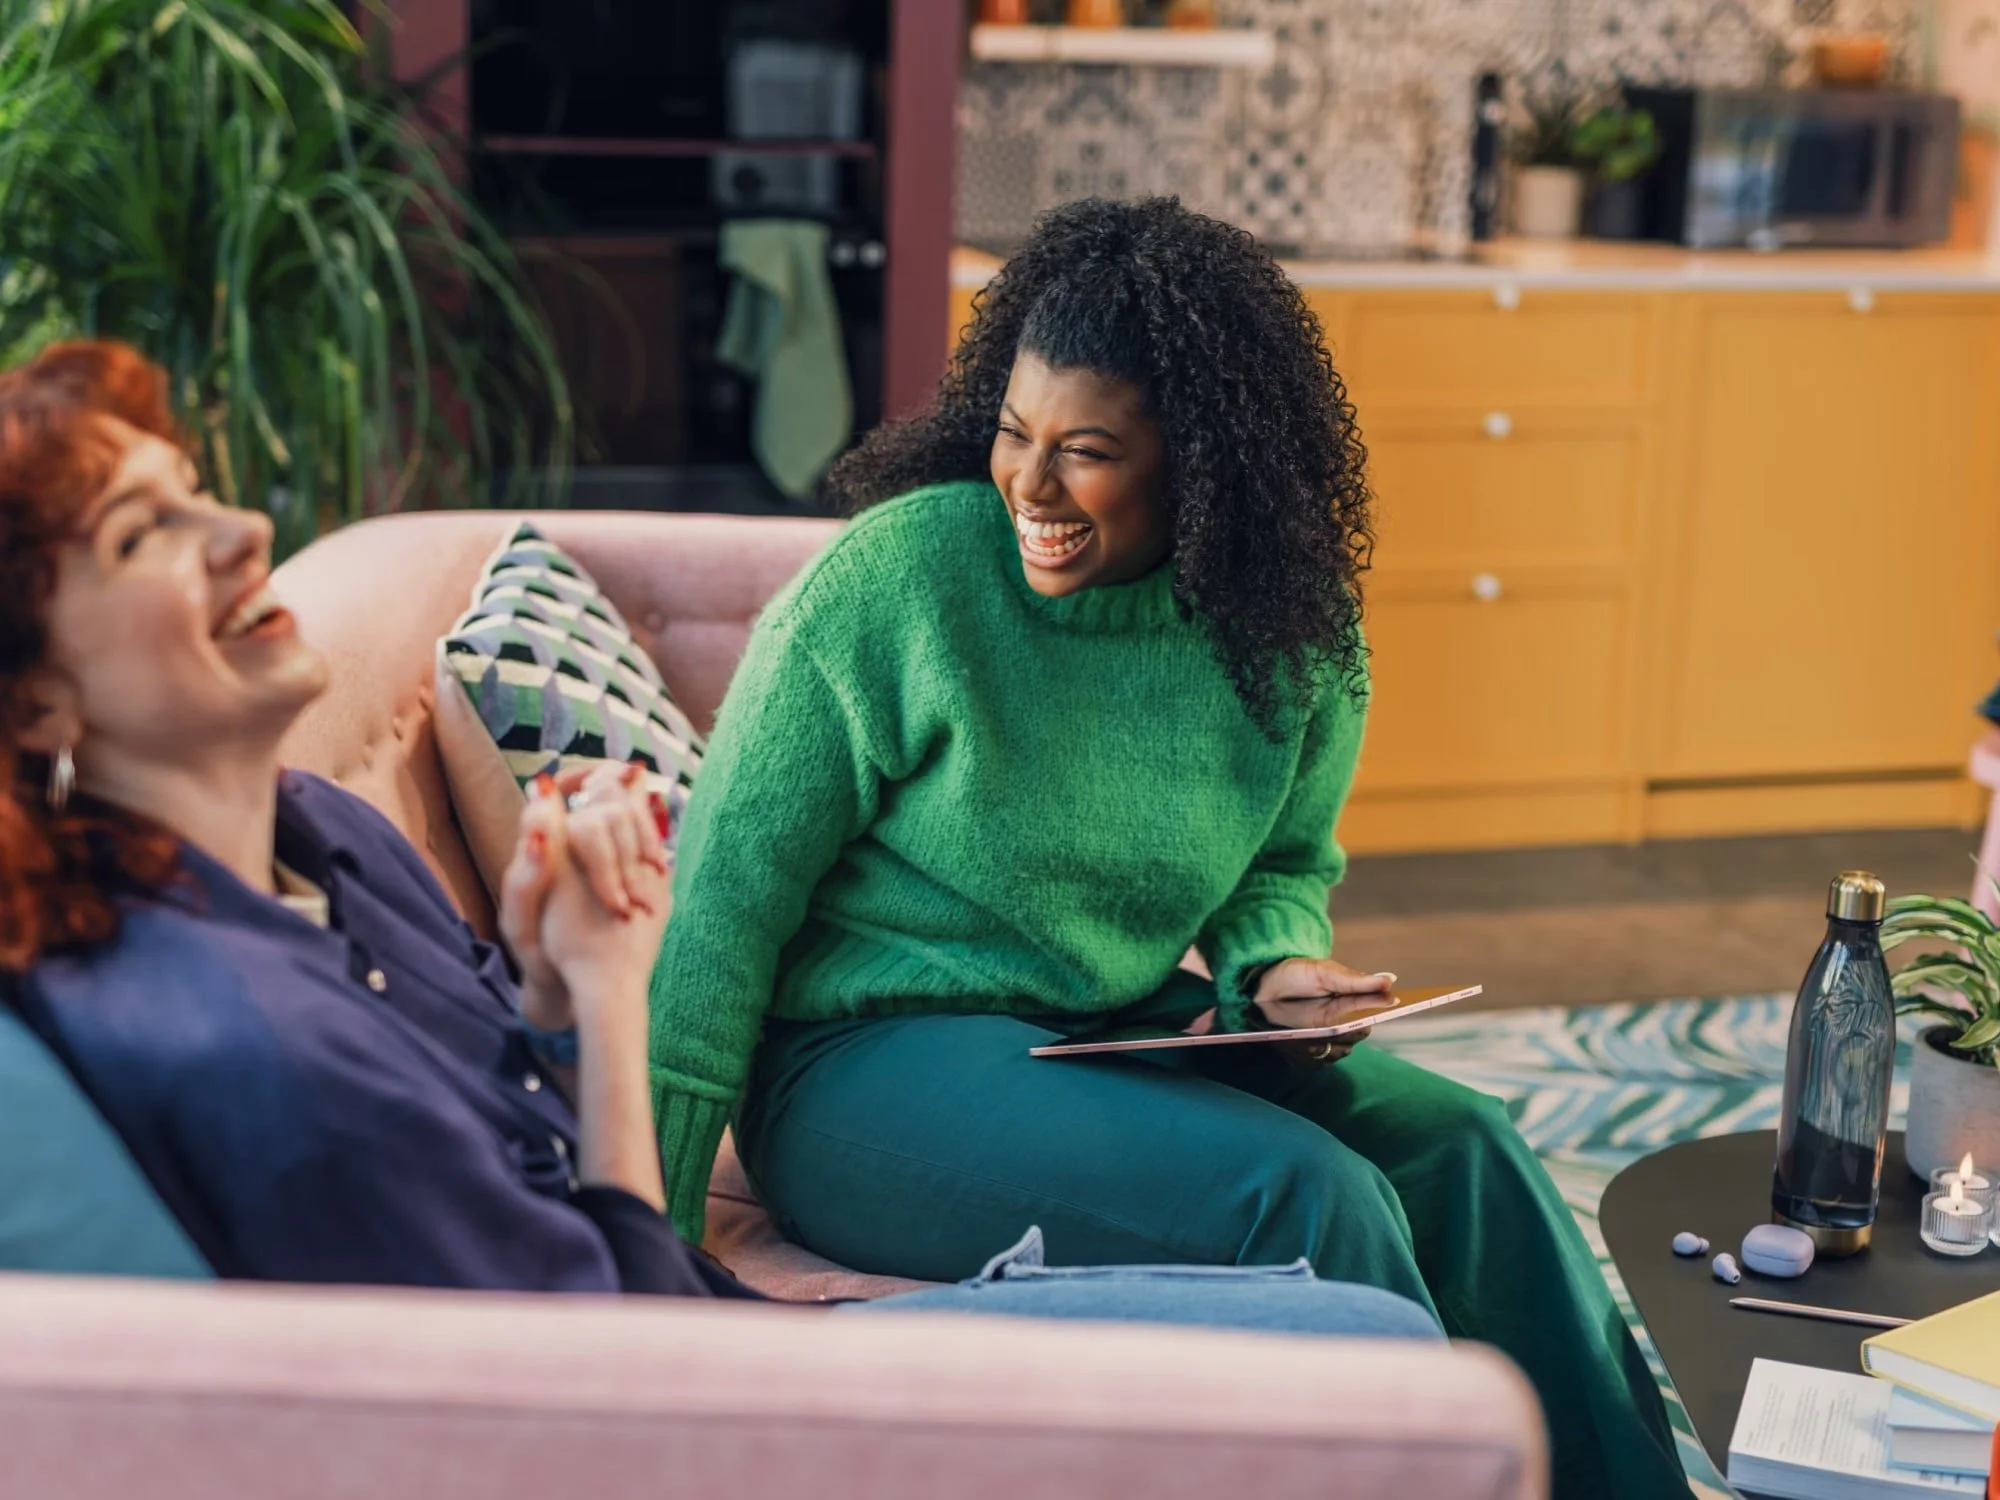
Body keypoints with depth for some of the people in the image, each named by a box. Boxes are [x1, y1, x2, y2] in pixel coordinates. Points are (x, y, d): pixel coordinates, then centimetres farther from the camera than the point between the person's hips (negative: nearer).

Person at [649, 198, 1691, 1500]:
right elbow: (732, 878, -13)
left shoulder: (1292, 638, -1)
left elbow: (1290, 864, 18)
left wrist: (1276, 963, -8)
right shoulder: (898, 574, -15)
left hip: (1122, 1036, 5)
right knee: (1308, 1193, -24)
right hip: (875, 1055, -5)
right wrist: (660, 1216, -16)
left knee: (1462, 1148, -13)